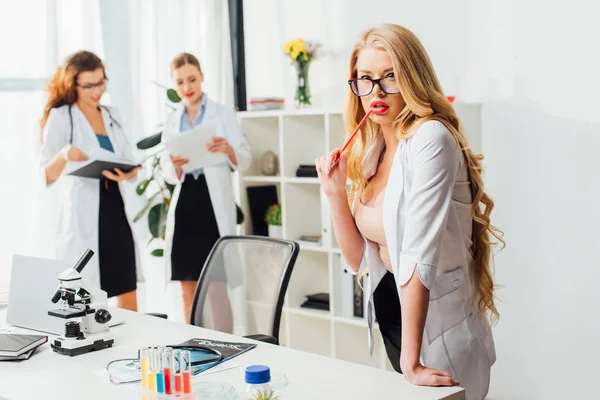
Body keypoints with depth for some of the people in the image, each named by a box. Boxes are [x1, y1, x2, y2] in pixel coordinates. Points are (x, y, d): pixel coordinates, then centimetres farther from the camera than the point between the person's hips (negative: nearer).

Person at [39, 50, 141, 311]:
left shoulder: (112, 116, 12)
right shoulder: (61, 117, -4)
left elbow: (130, 164, 14)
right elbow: (46, 177, -8)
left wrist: (128, 174, -9)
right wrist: (63, 156, -29)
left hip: (117, 210, 6)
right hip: (83, 216, -5)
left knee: (129, 297, 9)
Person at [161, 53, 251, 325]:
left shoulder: (223, 114, 3)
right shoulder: (172, 122, 13)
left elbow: (246, 161, -2)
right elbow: (168, 175, 9)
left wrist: (229, 149, -24)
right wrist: (175, 167, -14)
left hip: (214, 205, -4)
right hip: (184, 205, 4)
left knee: (216, 289, -6)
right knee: (188, 290, 9)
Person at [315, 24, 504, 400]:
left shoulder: (430, 139, -20)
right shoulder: (370, 152, 3)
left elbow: (420, 254, -27)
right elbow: (359, 260, 4)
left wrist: (411, 360, -30)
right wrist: (336, 193, -10)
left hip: (436, 327, -7)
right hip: (390, 313, 7)